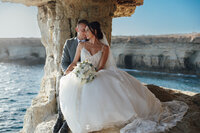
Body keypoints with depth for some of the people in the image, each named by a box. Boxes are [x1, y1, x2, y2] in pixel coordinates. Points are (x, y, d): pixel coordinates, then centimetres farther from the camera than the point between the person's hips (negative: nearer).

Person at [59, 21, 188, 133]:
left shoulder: (104, 47, 5)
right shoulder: (81, 45, 10)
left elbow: (100, 67, -1)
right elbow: (74, 63, 12)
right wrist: (65, 75, -3)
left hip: (96, 76, -1)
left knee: (118, 81, -27)